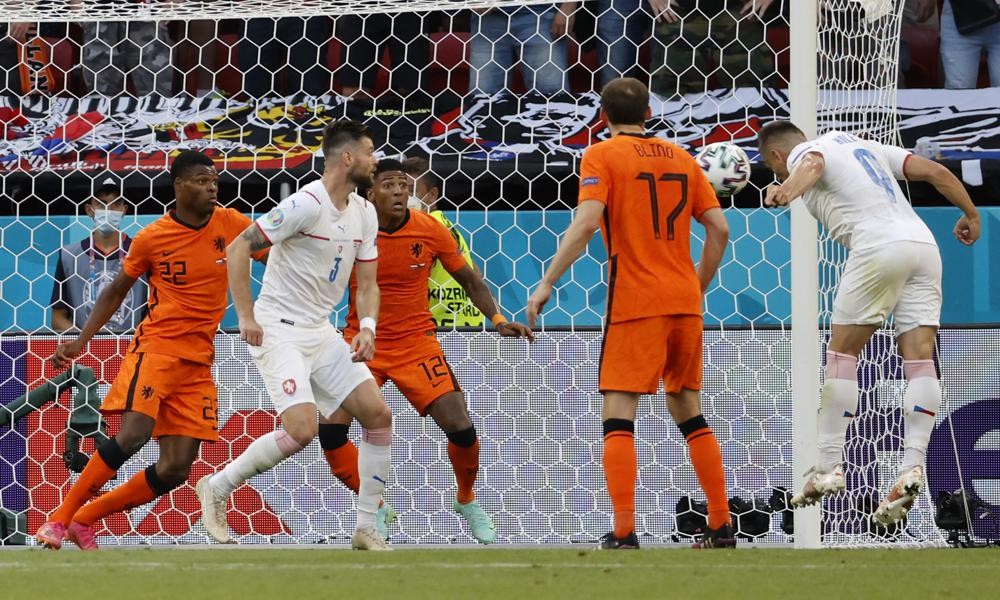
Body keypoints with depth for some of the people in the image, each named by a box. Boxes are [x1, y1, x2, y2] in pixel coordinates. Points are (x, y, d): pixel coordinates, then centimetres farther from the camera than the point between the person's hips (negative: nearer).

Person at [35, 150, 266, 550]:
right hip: (156, 347, -4)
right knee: (133, 434, -27)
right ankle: (60, 518, -15)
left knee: (175, 469, -3)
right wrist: (81, 341, 4)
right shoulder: (151, 238, -3)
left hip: (198, 362, 4)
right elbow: (116, 292, 10)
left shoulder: (230, 225, 2)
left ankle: (84, 520, 11)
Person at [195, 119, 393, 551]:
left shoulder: (364, 214, 7)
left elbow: (367, 283, 12)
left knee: (378, 414, -1)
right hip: (277, 332, -8)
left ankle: (366, 529, 6)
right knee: (302, 429, -23)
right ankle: (216, 489, -2)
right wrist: (246, 317, -19)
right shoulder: (306, 204, -18)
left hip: (321, 332, 8)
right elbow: (238, 249, -16)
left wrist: (367, 327, -7)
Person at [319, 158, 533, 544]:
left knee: (460, 427, -10)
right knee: (330, 429, -16)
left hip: (415, 342, 0)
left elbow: (468, 279, 5)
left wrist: (497, 319, -6)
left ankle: (467, 501, 20)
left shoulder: (430, 231, -8)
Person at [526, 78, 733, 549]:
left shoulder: (602, 156, -3)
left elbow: (586, 222, -17)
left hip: (634, 302, -5)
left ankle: (623, 532, -14)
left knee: (618, 415, -4)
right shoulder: (681, 158, 13)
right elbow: (719, 229, 9)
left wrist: (547, 283, -14)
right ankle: (721, 525, 14)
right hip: (684, 299, 5)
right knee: (688, 410, 16)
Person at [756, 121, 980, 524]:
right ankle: (913, 464, -15)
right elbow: (935, 172, 25)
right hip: (923, 244, 7)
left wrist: (788, 189, -40)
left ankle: (829, 464, -1)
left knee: (842, 352, 2)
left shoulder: (800, 154, 8)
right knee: (919, 359, -2)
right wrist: (971, 215, 34)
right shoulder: (863, 146, 30)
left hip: (878, 246, -7)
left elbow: (812, 165, -19)